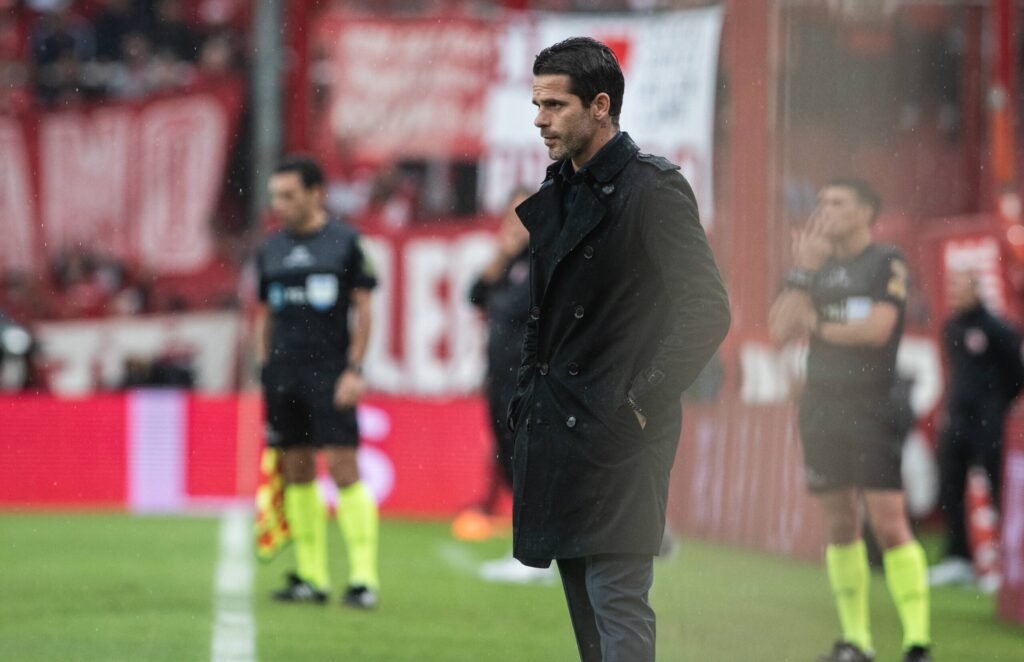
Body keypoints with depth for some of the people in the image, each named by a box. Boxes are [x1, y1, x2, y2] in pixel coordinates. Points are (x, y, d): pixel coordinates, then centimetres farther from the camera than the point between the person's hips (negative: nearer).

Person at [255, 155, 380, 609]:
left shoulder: (344, 242, -1)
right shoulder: (270, 251, 12)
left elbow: (362, 310, -1)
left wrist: (354, 370, -9)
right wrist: (264, 368, 11)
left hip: (330, 375, -5)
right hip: (283, 376, 5)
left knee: (343, 468, -11)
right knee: (296, 472, 5)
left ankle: (363, 576, -10)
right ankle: (311, 578, 9)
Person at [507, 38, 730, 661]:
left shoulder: (654, 189, -11)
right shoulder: (558, 193, 15)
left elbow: (707, 311, -15)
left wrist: (642, 402, -16)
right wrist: (528, 393, 14)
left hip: (618, 439, -9)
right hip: (558, 430, 9)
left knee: (617, 600, -13)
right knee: (586, 608, 12)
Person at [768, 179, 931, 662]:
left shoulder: (887, 264, -2)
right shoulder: (819, 268, 14)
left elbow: (877, 329, -14)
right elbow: (780, 329, 4)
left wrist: (818, 326, 0)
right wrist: (802, 271, -4)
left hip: (872, 409, -6)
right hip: (821, 405, 6)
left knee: (888, 522, -12)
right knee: (839, 525, 7)